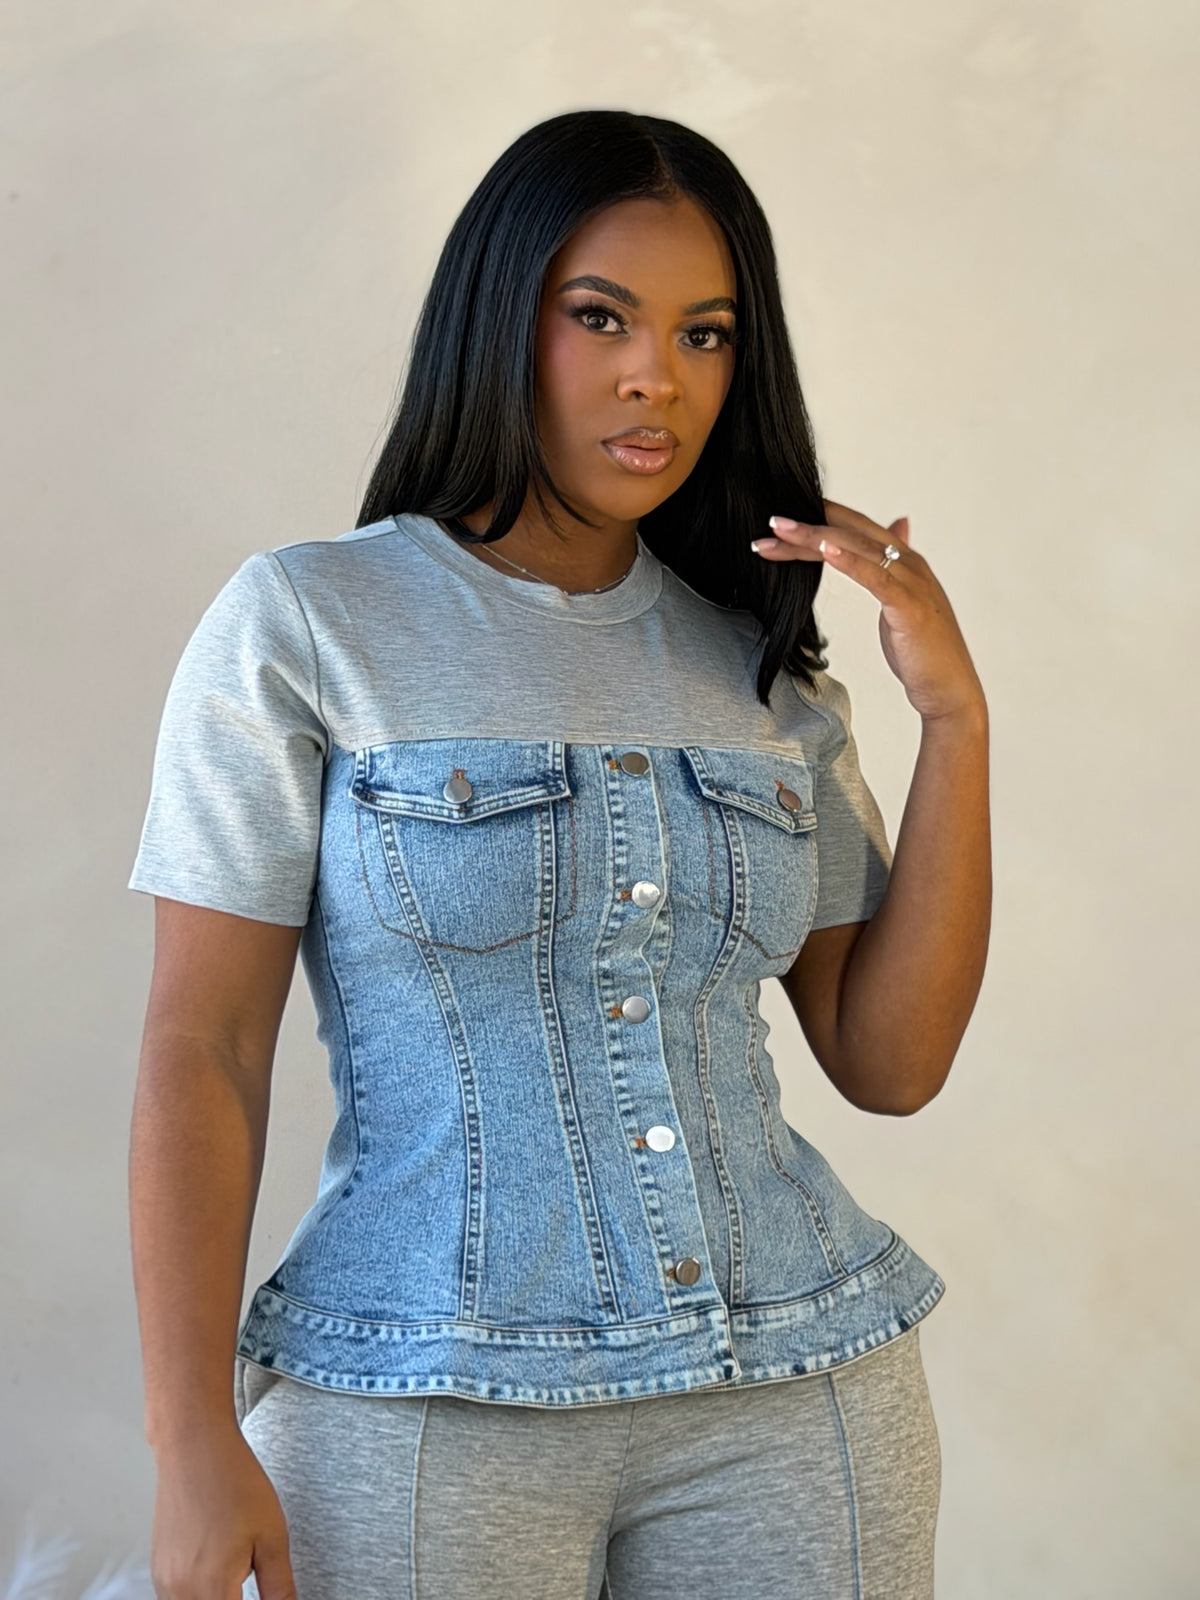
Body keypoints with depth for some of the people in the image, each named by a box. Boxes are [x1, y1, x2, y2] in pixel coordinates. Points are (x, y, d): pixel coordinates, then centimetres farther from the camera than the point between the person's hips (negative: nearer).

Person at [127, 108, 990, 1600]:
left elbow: (889, 1063, 6)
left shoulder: (765, 665, 8)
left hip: (795, 1397, 4)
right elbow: (200, 1054, -6)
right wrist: (196, 1448, -11)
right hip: (425, 1407, -3)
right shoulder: (302, 622, -3)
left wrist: (955, 717, -2)